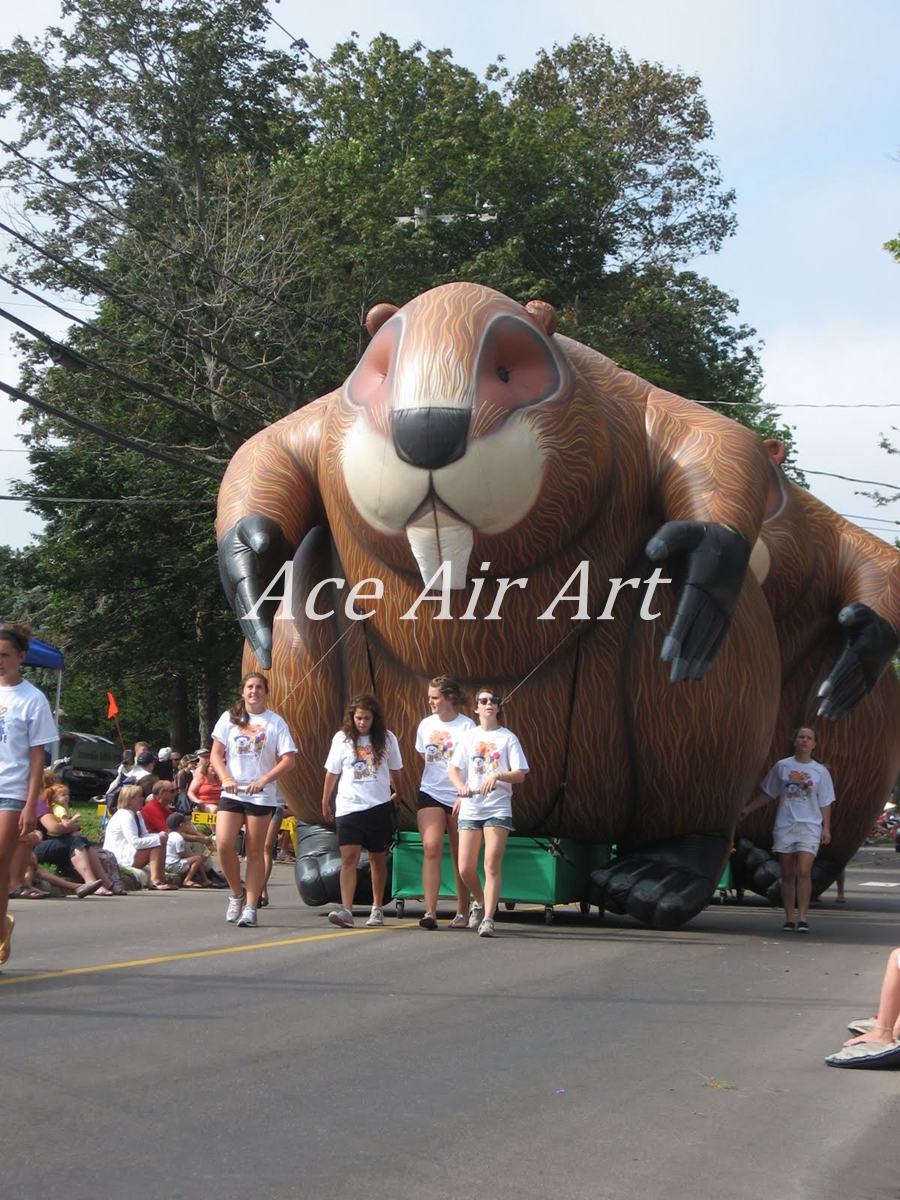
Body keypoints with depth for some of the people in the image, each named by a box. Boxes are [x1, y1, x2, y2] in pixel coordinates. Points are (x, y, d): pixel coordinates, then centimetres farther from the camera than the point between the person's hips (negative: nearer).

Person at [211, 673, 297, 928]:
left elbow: (288, 759, -2)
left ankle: (250, 907, 6)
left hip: (262, 795, -1)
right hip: (231, 793, 2)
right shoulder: (230, 718, 9)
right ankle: (237, 893, 9)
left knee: (255, 851, 1)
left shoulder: (276, 722, 3)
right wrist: (226, 778, -11)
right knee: (224, 844, -13)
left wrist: (264, 780, -15)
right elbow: (216, 754, 7)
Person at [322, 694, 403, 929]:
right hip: (348, 808, -1)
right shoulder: (341, 738, 1)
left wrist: (396, 793, 23)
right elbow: (332, 772, 8)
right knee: (349, 859, -11)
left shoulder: (386, 738, 2)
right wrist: (325, 801, 12)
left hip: (379, 807, 1)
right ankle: (346, 910, -19)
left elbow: (395, 770, 15)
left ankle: (377, 908, 23)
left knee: (377, 859, 10)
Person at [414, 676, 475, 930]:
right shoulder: (426, 725, 6)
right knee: (431, 849, -13)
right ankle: (430, 912, -18)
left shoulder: (467, 726, -7)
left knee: (460, 857, 7)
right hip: (430, 794, 3)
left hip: (459, 797, -3)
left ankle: (462, 913, 19)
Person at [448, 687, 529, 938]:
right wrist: (461, 786, -14)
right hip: (470, 807, 3)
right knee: (465, 869, 1)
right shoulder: (469, 736, 11)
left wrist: (497, 776, -20)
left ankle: (488, 919, -12)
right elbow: (453, 769, 7)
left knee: (492, 865, -12)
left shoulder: (508, 737, 3)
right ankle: (479, 902, 29)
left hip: (498, 807, -3)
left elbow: (520, 774, -3)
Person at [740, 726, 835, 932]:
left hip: (810, 827, -2)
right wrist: (748, 809, 14)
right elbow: (768, 794, 17)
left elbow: (825, 804, 6)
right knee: (787, 875, 3)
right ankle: (789, 919, 9)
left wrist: (826, 828, -3)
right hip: (785, 826, 2)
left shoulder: (820, 771, 5)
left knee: (803, 872, -15)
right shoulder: (782, 766, 7)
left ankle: (803, 918, -12)